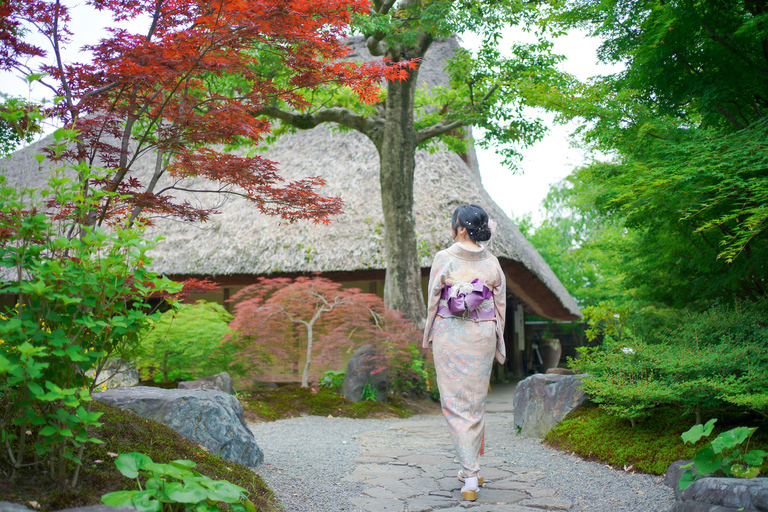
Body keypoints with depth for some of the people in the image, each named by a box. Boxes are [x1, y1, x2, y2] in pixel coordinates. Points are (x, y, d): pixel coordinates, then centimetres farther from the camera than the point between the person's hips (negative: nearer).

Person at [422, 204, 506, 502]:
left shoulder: (443, 258, -8)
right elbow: (500, 305, 6)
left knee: (455, 402, 3)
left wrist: (429, 337, 8)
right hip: (482, 335, 3)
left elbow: (433, 301, -3)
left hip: (449, 333, -3)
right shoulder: (492, 263, 2)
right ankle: (470, 470, 23)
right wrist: (497, 344, 16)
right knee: (477, 402, 14)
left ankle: (470, 478, -2)